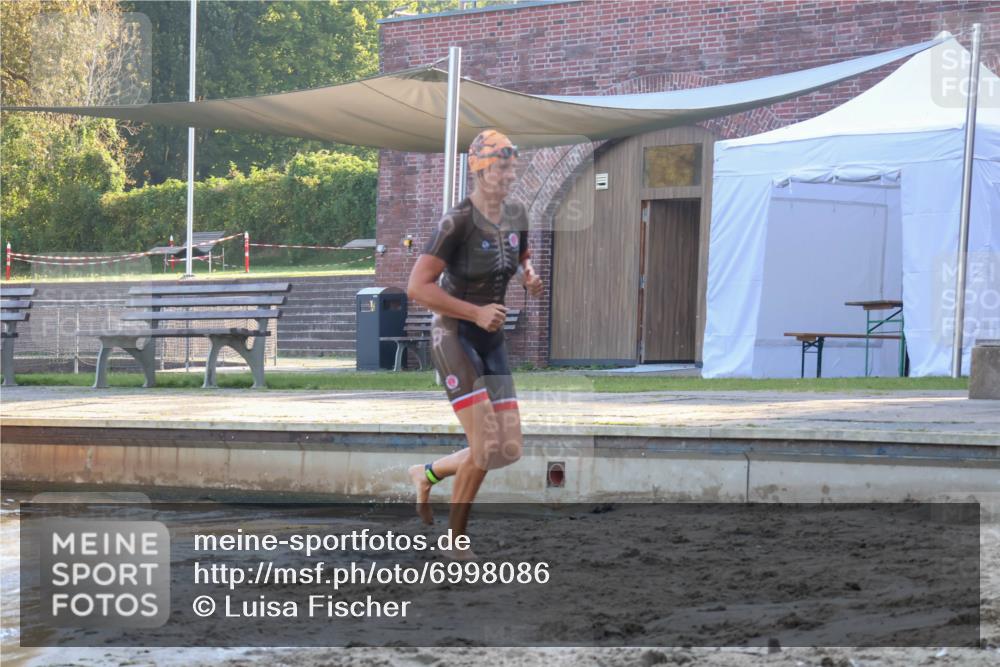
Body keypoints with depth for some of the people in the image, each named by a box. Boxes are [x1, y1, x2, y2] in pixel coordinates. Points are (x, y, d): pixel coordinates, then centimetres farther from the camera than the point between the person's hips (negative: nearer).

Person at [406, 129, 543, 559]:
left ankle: (427, 474, 27)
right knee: (486, 445, -15)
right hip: (453, 336, -7)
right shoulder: (457, 222, -19)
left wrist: (530, 278, 0)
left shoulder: (515, 217, 3)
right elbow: (417, 287, -22)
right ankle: (455, 538, 4)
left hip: (492, 341, 7)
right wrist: (476, 313, -23)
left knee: (510, 450, 3)